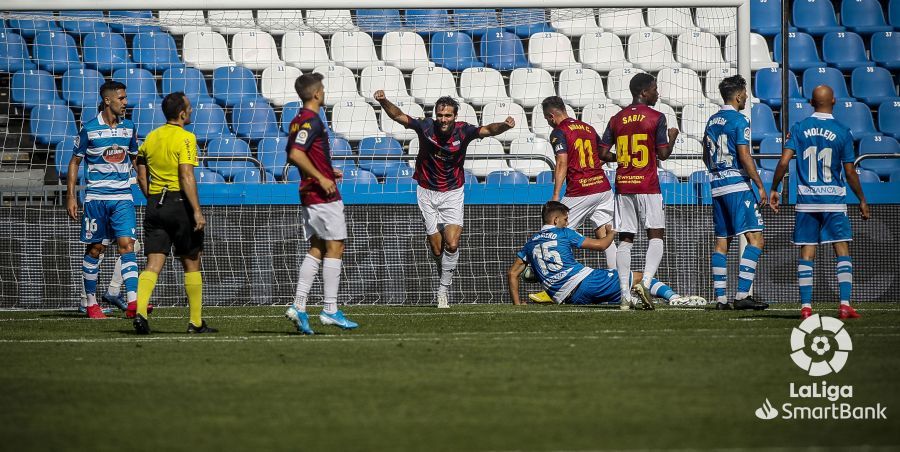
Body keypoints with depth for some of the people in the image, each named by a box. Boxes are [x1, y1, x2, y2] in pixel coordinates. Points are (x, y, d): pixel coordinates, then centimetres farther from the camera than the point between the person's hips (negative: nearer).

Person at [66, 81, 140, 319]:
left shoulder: (128, 127, 7)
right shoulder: (89, 129, -4)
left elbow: (136, 159, 20)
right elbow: (74, 162, 2)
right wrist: (70, 197, -2)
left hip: (123, 197, 2)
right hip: (96, 198, -2)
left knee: (127, 245, -10)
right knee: (95, 248, 4)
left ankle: (133, 302, -19)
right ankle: (90, 303, 16)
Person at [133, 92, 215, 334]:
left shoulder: (151, 138, 10)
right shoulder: (185, 137, -10)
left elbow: (142, 177, 14)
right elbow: (186, 176, -19)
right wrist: (197, 211, -20)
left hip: (154, 205, 5)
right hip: (179, 203, -5)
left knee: (153, 264, 1)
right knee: (191, 264, 7)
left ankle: (140, 311, -19)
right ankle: (196, 322, 11)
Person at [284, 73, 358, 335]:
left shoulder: (298, 121, 14)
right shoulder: (312, 121, -15)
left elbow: (291, 157, 22)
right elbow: (296, 154, -26)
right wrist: (321, 178, -21)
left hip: (308, 195, 9)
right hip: (324, 196, -9)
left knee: (316, 249, 10)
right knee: (334, 248, -4)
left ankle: (299, 306, 2)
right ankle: (330, 311, -4)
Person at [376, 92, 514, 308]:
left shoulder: (463, 131, -14)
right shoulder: (426, 127, -14)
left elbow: (487, 130, -27)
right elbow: (398, 115, -16)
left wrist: (503, 126, -48)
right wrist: (384, 102, -34)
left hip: (453, 193, -1)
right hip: (427, 193, 1)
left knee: (452, 244, -15)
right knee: (436, 248, 2)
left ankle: (443, 289, -3)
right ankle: (445, 283, 27)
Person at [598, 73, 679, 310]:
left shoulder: (617, 119, 8)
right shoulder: (656, 117, -5)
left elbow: (602, 153, 7)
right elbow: (663, 154, -7)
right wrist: (672, 137, 12)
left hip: (622, 184, 4)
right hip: (647, 185, -4)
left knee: (625, 239, 6)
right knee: (656, 235, 2)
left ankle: (625, 294, -1)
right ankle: (646, 282, -18)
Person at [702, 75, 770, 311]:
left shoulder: (712, 121, 14)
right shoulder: (739, 120, -9)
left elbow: (706, 156, 21)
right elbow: (744, 156, -15)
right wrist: (760, 185, -12)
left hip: (717, 185, 8)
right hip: (738, 184, -8)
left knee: (722, 242, 10)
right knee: (755, 238, -10)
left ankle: (720, 298, 7)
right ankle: (742, 295, -20)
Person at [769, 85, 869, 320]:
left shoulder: (799, 129, 0)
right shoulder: (842, 132, -5)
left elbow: (784, 162, -6)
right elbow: (850, 172, -2)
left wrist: (774, 190, 6)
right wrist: (862, 200, 9)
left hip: (806, 201, 2)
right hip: (834, 201, -2)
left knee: (807, 254, 4)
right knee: (842, 250, 2)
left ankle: (805, 306, 1)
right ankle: (845, 304, -7)